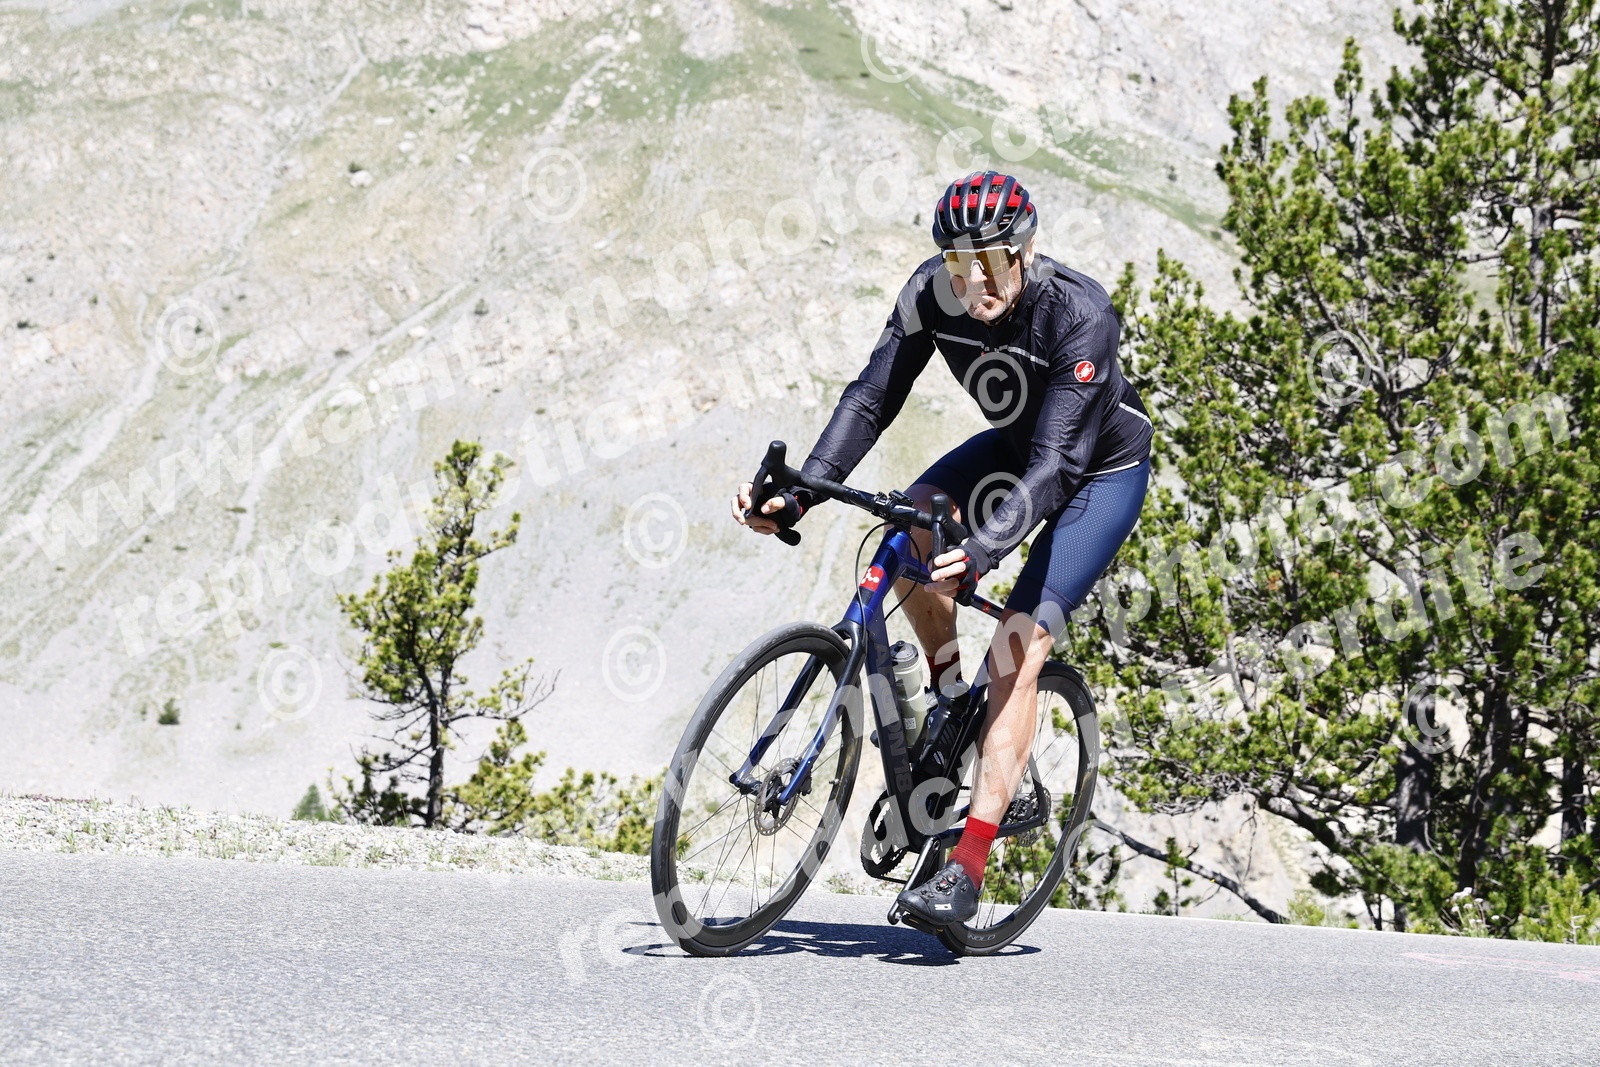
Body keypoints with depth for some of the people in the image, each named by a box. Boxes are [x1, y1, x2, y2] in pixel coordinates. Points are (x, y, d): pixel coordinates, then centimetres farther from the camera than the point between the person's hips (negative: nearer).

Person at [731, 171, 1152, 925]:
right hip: (1015, 444, 5)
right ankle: (950, 699, 0)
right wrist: (798, 494, -34)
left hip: (1103, 467, -5)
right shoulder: (932, 291, -21)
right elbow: (872, 397, -20)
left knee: (1017, 650, -19)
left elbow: (1057, 462, -41)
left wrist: (982, 551, -56)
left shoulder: (1080, 314, -35)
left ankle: (967, 866, -19)